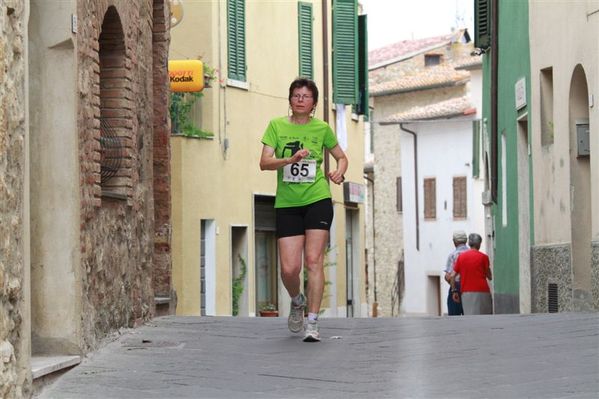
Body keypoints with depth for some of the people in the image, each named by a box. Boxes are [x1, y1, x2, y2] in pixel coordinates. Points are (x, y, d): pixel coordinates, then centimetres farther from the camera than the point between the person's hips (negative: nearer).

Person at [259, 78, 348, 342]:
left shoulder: (322, 128, 6)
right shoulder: (276, 126, 4)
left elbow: (341, 157, 20)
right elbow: (264, 162, -6)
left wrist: (339, 171, -3)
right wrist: (291, 159, -23)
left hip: (317, 200, -1)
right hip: (286, 204, 1)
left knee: (313, 260, -11)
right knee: (289, 269, -5)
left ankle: (313, 323, -6)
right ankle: (297, 301, 28)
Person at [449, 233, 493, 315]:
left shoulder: (461, 256, 6)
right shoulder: (483, 257, -3)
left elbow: (452, 276, 3)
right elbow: (490, 277, 2)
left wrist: (454, 291, 9)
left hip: (466, 292, 3)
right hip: (481, 292, -3)